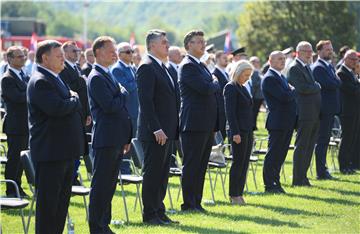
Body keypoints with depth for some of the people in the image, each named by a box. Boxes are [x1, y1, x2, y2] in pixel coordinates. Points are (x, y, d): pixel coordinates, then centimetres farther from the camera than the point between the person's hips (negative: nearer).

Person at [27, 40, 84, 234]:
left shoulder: (54, 79, 17)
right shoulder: (40, 82, -16)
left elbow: (70, 108, 24)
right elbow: (58, 108, -27)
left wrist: (72, 100, 2)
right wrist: (75, 99, -9)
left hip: (64, 151, 10)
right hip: (50, 152, -10)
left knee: (62, 199, 15)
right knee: (48, 200, -4)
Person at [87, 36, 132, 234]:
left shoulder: (107, 76, 18)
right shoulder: (96, 78, -13)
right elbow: (110, 106, -23)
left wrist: (126, 139, 19)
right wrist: (123, 93, -4)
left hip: (116, 140, 9)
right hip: (106, 140, -9)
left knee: (109, 184, 13)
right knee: (100, 185, -4)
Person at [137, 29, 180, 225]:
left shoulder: (163, 67, 17)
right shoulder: (147, 67, -12)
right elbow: (146, 101, -19)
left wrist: (173, 128, 14)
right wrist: (156, 129, -23)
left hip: (167, 131, 9)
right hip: (155, 133, -9)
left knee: (162, 174, 13)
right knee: (152, 174, -3)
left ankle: (159, 212, 19)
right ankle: (149, 215, 3)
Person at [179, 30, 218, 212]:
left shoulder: (201, 66, 19)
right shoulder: (187, 66, -12)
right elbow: (205, 88, -21)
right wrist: (216, 85, -1)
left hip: (206, 125, 9)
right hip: (194, 124, -9)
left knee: (201, 166, 11)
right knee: (191, 165, -4)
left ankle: (196, 202, 16)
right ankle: (188, 204, 0)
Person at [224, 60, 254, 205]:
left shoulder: (243, 88, 17)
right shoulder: (230, 88, -11)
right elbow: (230, 112, -16)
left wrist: (250, 130, 18)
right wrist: (235, 132, -20)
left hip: (248, 131, 9)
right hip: (239, 131, -9)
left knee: (244, 163, 8)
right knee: (238, 163, -5)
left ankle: (239, 193, 12)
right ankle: (234, 195, 0)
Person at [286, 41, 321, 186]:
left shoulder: (307, 67, 19)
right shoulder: (294, 68, -11)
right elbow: (302, 88, -21)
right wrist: (317, 87, -8)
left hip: (315, 114, 9)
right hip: (305, 114, -9)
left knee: (309, 147, 11)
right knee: (301, 147, -5)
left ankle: (302, 177, 18)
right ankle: (298, 180, 0)